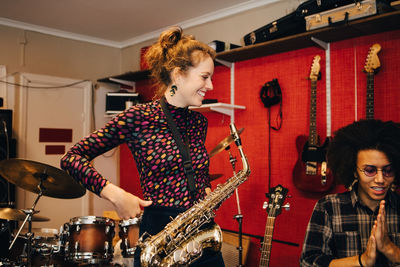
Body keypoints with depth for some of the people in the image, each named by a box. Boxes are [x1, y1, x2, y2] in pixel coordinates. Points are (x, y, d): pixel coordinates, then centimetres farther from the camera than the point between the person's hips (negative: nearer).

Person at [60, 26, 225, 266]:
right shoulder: (138, 118, -11)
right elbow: (72, 158, -10)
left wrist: (209, 194, 2)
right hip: (158, 237, -5)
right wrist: (115, 194, -21)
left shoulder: (198, 121, 7)